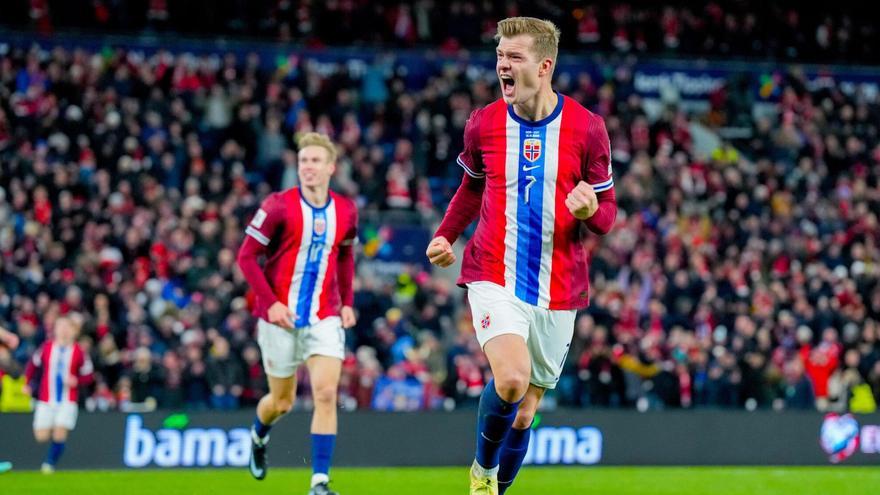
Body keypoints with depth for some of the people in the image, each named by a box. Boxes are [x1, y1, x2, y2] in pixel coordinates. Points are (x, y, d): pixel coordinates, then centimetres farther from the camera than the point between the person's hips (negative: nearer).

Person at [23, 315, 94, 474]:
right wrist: (26, 383, 6)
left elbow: (88, 375, 3)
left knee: (59, 435, -14)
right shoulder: (46, 348, 0)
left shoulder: (78, 352, -3)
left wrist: (76, 380, -16)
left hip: (68, 401, -2)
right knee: (41, 436, -3)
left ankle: (50, 463, 1)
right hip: (46, 401, 2)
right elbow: (33, 364, 14)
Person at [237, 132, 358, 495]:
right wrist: (270, 302, -17)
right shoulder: (279, 206, -11)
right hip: (281, 317, -2)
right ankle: (258, 436, 46)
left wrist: (347, 302, 10)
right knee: (282, 401, 10)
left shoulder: (345, 210, 1)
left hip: (325, 319, 2)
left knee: (326, 393, -15)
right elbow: (247, 256, -8)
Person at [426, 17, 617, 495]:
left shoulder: (586, 128, -6)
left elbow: (606, 217, 1)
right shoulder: (483, 124, -1)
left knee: (524, 410, 9)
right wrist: (446, 236, 7)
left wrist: (590, 210, -22)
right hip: (493, 275, -1)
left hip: (557, 288, 1)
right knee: (511, 379, -26)